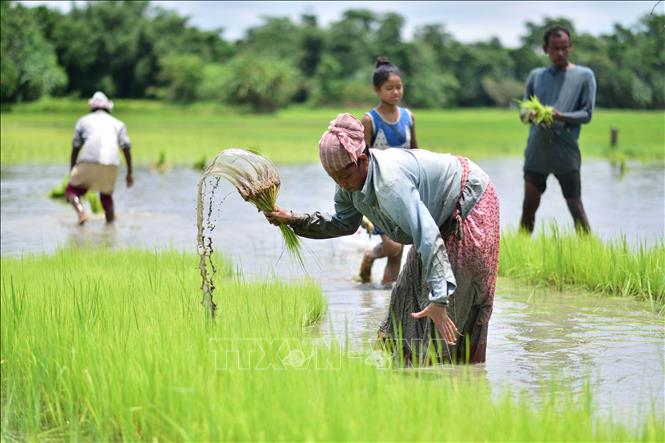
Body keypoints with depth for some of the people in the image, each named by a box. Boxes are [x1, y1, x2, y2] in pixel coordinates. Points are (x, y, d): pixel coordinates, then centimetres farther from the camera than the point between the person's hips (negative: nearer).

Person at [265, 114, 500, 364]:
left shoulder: (390, 181, -40)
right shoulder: (351, 178, -12)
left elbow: (428, 237, -46)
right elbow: (345, 223, 5)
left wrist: (439, 300, -51)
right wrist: (294, 220, -7)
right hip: (443, 216, 9)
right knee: (409, 293, 14)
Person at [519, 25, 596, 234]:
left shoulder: (584, 75, 5)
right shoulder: (536, 75, 14)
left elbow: (587, 113, 0)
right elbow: (523, 112, 15)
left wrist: (561, 117, -18)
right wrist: (529, 115, -10)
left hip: (566, 153, -3)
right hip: (536, 152, 3)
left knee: (575, 205, -3)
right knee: (529, 206, 6)